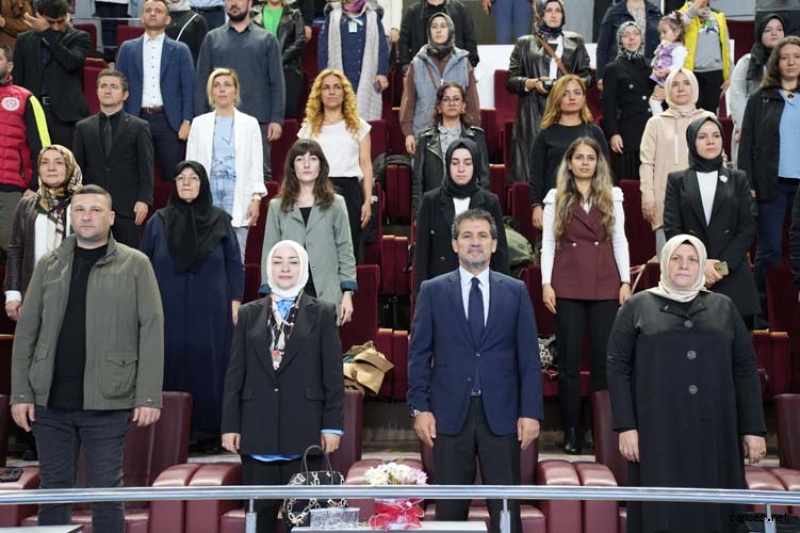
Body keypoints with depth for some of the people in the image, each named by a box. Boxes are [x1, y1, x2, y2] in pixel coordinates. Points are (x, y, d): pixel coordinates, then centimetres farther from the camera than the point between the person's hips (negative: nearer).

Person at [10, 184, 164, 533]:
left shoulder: (135, 264, 0)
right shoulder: (48, 265, 9)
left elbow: (151, 330, -4)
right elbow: (26, 331, 9)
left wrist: (149, 396, -10)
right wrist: (20, 393, 2)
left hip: (107, 401, -3)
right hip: (50, 400, 3)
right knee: (53, 491, 11)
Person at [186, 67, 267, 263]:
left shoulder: (250, 123, 7)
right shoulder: (199, 123, 10)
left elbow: (256, 165, 5)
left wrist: (256, 198, -3)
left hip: (238, 199, -1)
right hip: (207, 198, 1)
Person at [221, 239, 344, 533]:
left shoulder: (322, 312, 5)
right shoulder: (249, 313, 11)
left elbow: (333, 373, 2)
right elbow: (235, 373, 8)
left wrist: (333, 425, -3)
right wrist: (230, 424, 2)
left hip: (304, 429, -2)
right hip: (258, 428, 2)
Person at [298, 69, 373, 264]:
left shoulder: (358, 125, 11)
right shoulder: (309, 128, 13)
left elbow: (366, 165, 7)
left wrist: (367, 201, -1)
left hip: (349, 191, 0)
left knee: (349, 252, -1)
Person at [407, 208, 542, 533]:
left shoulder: (516, 291, 6)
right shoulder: (432, 291, 5)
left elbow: (528, 357, 4)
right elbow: (419, 355, 4)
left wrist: (531, 412, -2)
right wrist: (419, 408, -4)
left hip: (501, 414, 0)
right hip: (450, 413, 0)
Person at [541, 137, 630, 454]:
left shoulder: (612, 197, 11)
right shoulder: (556, 198, 8)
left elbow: (619, 241, 9)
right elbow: (548, 243, 4)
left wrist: (625, 281, 2)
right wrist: (546, 283, -5)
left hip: (605, 285, 1)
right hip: (567, 285, -1)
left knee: (604, 359, 1)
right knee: (569, 360, 1)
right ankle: (572, 433, 8)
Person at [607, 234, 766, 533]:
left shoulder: (723, 307, 11)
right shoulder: (637, 306, 4)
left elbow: (745, 369, 8)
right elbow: (618, 367, -1)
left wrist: (753, 429, 1)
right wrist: (626, 427, -9)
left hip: (714, 432, 2)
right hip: (659, 432, -2)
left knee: (712, 508, 4)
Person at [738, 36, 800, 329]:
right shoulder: (760, 99, 6)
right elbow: (746, 144, 3)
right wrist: (746, 184, -6)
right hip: (772, 184, -1)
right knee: (769, 251, 0)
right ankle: (763, 318, 8)